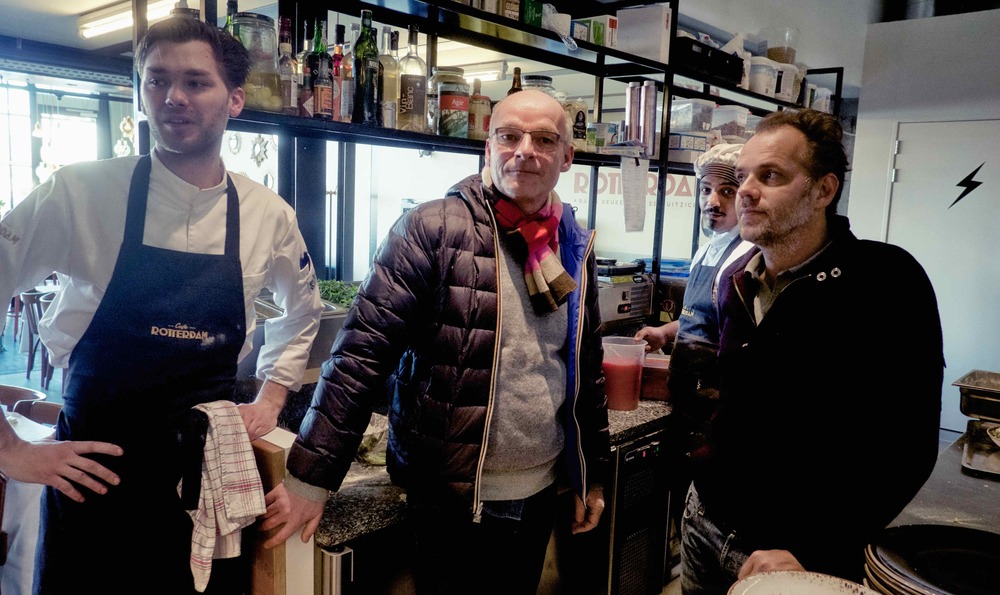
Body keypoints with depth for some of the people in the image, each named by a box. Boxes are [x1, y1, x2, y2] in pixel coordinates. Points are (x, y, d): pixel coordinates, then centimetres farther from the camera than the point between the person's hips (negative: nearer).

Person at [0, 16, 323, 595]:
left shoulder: (270, 216, -1)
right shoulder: (81, 193, -10)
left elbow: (301, 313, 16)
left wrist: (270, 401, 9)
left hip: (210, 460, 3)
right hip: (95, 454, -2)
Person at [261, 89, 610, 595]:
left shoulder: (576, 248, 5)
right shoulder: (433, 229, -12)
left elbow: (587, 369, 12)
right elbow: (364, 350, -15)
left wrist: (593, 474, 15)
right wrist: (312, 474, -18)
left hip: (541, 491, 5)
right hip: (452, 495, -5)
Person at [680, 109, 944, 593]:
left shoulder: (887, 282, -17)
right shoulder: (736, 280, 1)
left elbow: (906, 447, -20)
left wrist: (810, 552, -22)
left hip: (807, 555, -5)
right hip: (706, 520, 6)